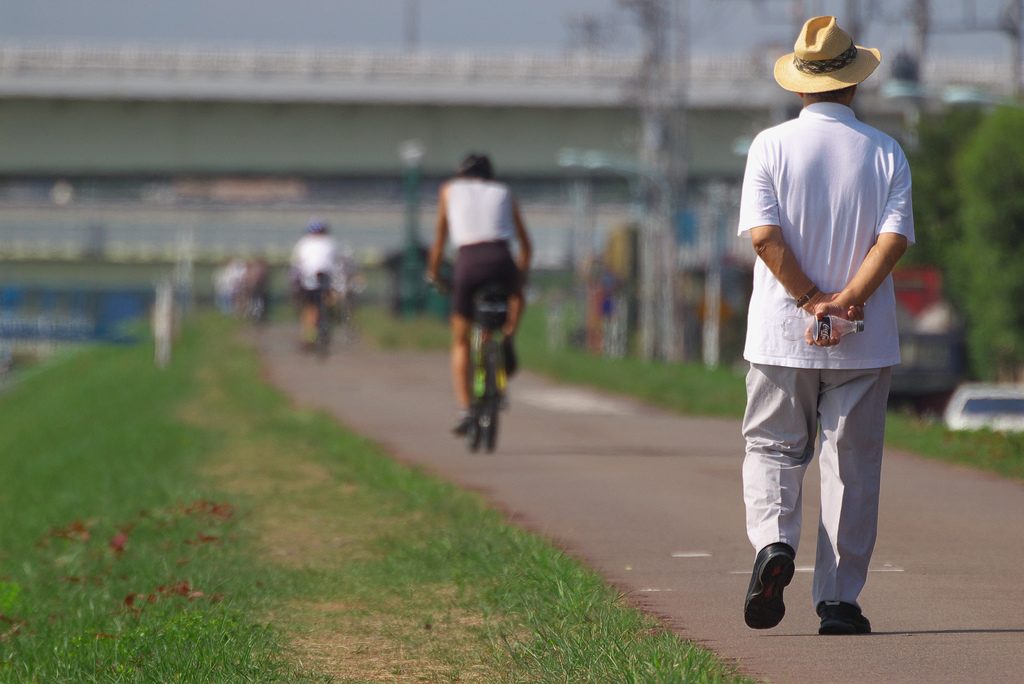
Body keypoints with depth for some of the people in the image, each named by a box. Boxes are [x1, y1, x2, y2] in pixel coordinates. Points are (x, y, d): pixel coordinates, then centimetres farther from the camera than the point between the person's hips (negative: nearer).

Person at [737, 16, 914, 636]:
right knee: (853, 466, 6)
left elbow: (764, 235, -12)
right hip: (865, 344, 0)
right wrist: (846, 301, -15)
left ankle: (774, 541, -15)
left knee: (773, 450, 12)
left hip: (782, 335, 0)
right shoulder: (886, 153, 1)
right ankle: (840, 601, 4)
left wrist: (813, 299, -9)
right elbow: (895, 237, -11)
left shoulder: (771, 146, -2)